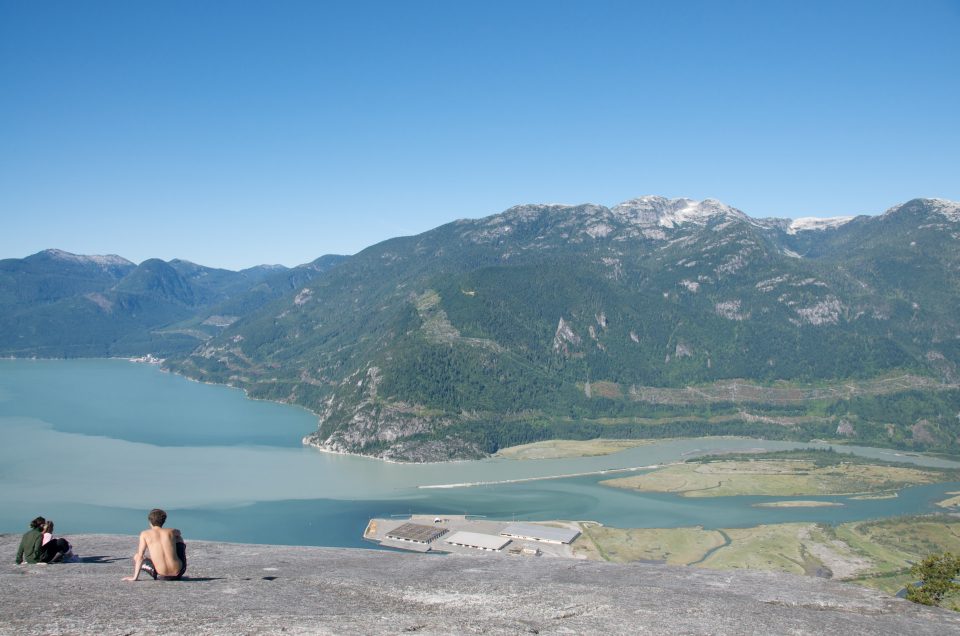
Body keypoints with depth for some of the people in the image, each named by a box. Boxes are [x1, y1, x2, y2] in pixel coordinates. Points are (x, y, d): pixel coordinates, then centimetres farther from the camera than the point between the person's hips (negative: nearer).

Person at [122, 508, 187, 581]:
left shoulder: (145, 534, -1)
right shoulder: (172, 531, 3)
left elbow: (140, 556, -2)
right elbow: (177, 533, 29)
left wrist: (135, 577, 2)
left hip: (161, 576, -2)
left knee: (136, 557, 21)